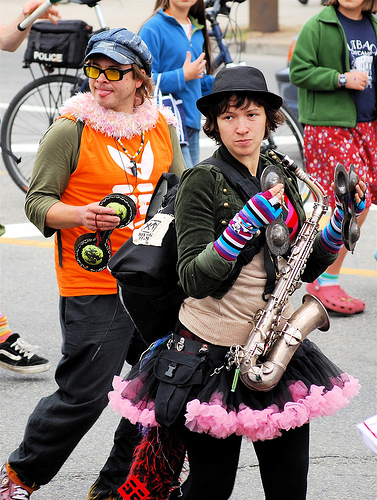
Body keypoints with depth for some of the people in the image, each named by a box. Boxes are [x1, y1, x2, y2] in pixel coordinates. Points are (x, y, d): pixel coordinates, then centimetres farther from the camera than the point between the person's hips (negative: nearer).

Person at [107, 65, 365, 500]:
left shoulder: (282, 177, 9)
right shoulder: (202, 181, -9)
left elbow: (303, 268, 15)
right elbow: (194, 279, -18)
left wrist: (342, 219, 1)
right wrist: (246, 224, -29)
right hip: (212, 352, -5)